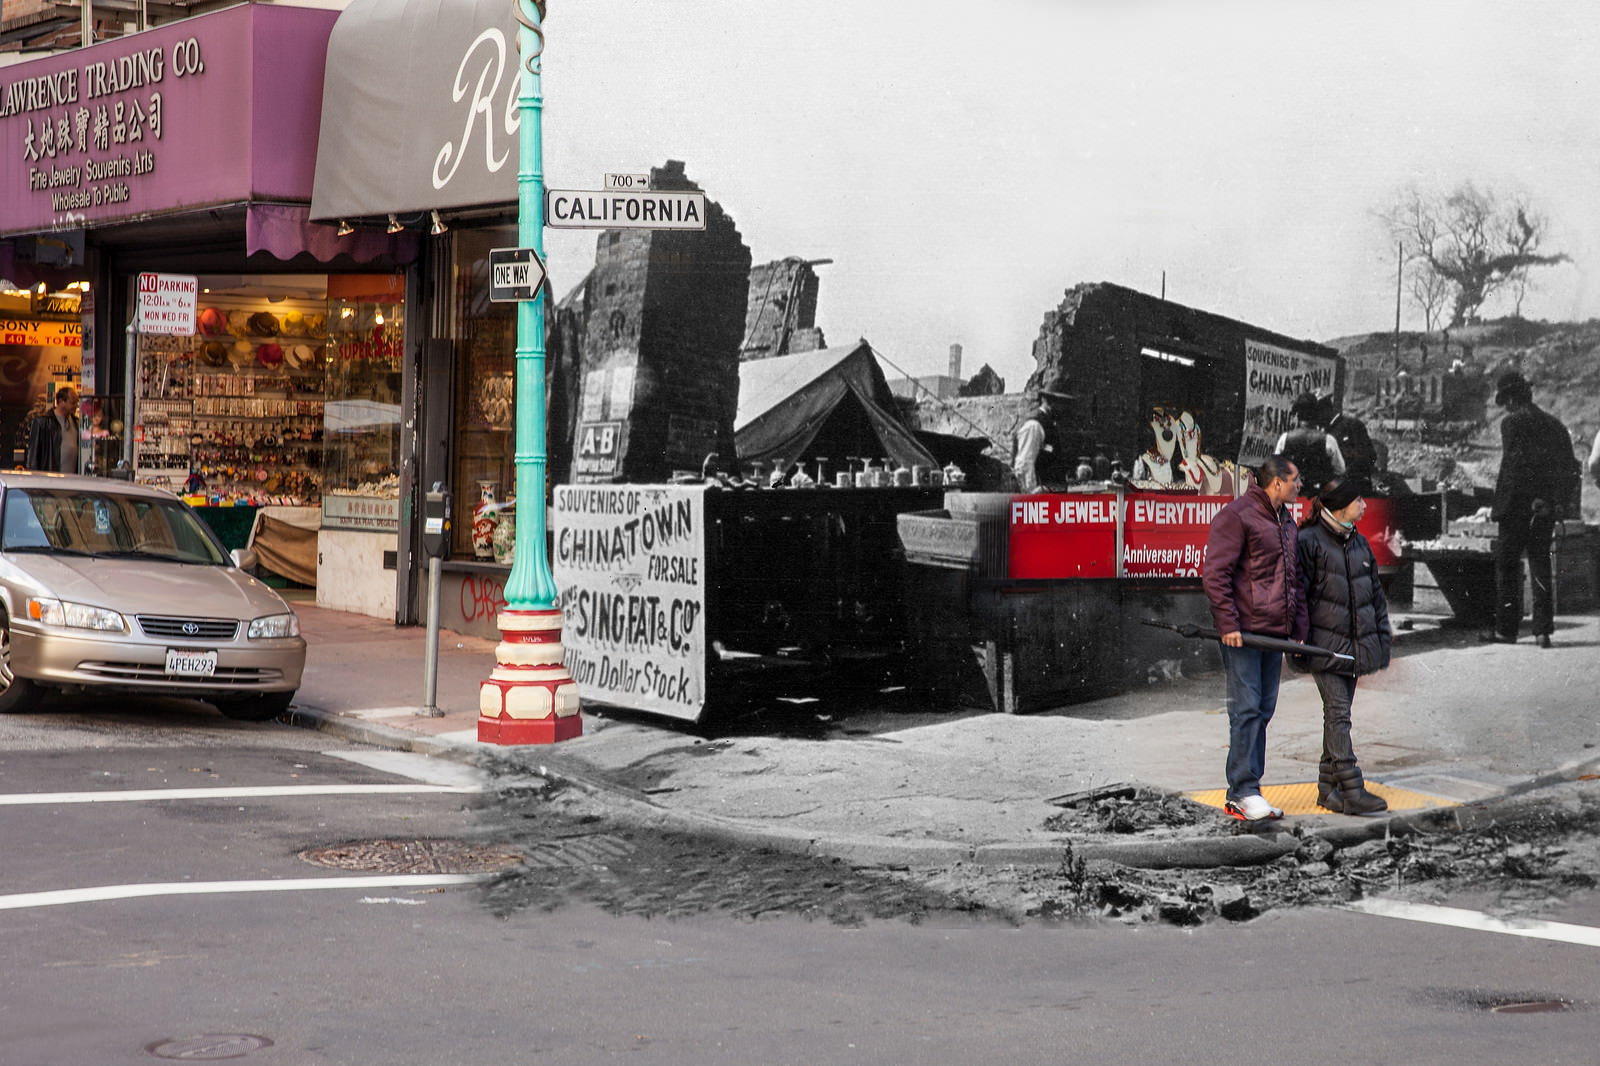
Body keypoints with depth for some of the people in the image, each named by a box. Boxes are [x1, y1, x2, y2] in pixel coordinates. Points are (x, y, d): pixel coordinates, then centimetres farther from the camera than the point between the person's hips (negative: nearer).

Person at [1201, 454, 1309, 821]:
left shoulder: (1287, 521, 19)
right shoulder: (1236, 516, -9)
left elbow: (1295, 579, 25)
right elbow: (1215, 573, -14)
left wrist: (1298, 628, 18)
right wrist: (1228, 623, -18)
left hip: (1274, 634, 9)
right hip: (1243, 632, -9)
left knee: (1263, 710, 9)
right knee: (1246, 708, -10)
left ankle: (1243, 792, 13)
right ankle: (1243, 792, -8)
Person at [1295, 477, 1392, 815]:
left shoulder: (1359, 544, 15)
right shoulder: (1310, 542, -7)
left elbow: (1375, 592, 21)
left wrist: (1382, 634, 16)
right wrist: (1299, 640, -12)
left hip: (1355, 644, 7)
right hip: (1325, 642, -7)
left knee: (1338, 714, 9)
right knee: (1338, 712, -11)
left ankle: (1329, 788, 14)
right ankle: (1352, 790, -15)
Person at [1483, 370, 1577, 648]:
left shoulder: (1512, 423, -9)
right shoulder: (1553, 423, 11)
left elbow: (1510, 467, -15)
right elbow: (1569, 466, 11)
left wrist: (1498, 507, -12)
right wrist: (1562, 504, 14)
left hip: (1518, 507, -6)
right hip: (1546, 508, 6)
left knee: (1507, 565, 4)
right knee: (1541, 565, 9)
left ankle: (1506, 628, 6)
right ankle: (1543, 630, 5)